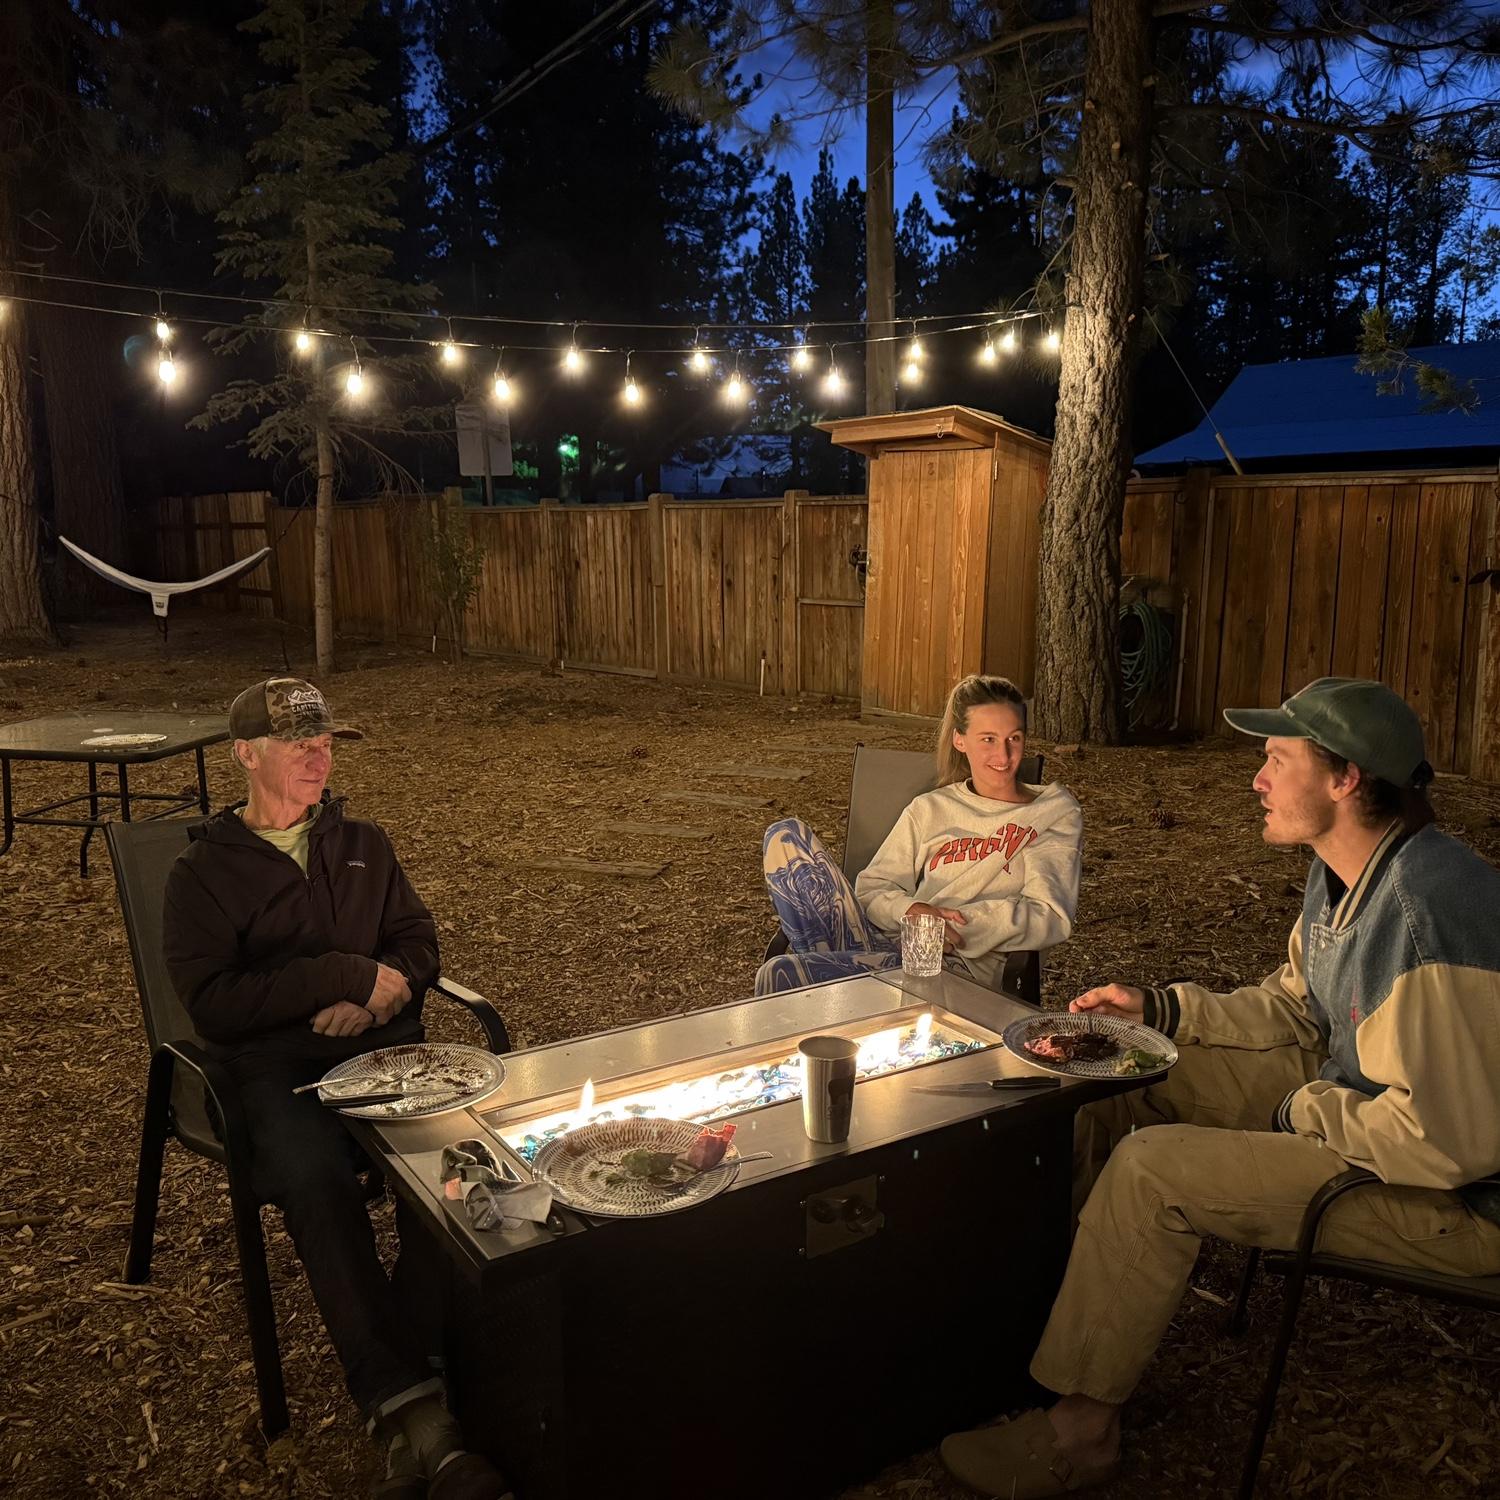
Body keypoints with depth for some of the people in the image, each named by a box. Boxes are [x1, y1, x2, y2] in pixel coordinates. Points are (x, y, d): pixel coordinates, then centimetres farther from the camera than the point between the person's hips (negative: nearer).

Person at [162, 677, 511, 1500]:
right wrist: (347, 975, -11)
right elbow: (211, 1002, -5)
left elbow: (417, 940, 15)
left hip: (385, 1047, 3)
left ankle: (395, 1367, -19)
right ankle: (406, 1403, -33)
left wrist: (379, 993, -8)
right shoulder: (203, 871, 7)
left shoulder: (363, 844, 20)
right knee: (316, 1176, -35)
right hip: (276, 1070, -3)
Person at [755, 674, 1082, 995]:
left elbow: (1051, 917, -3)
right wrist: (909, 910, -12)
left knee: (781, 974, -27)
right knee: (785, 835, -10)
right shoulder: (929, 809, 19)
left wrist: (959, 923, -15)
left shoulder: (1055, 813, 10)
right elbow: (873, 887, 12)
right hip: (890, 942, 5)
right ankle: (826, 962, -15)